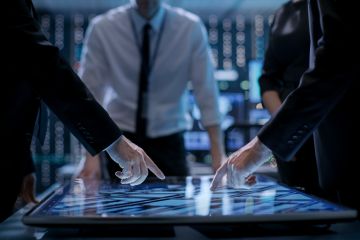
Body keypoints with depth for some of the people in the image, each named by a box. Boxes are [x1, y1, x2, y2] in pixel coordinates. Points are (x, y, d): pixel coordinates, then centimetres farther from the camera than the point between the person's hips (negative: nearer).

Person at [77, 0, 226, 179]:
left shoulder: (190, 28, -9)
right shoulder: (102, 28, -10)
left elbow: (206, 91, -10)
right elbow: (89, 93, -9)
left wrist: (218, 153, -16)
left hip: (168, 140, 1)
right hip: (120, 138, 0)